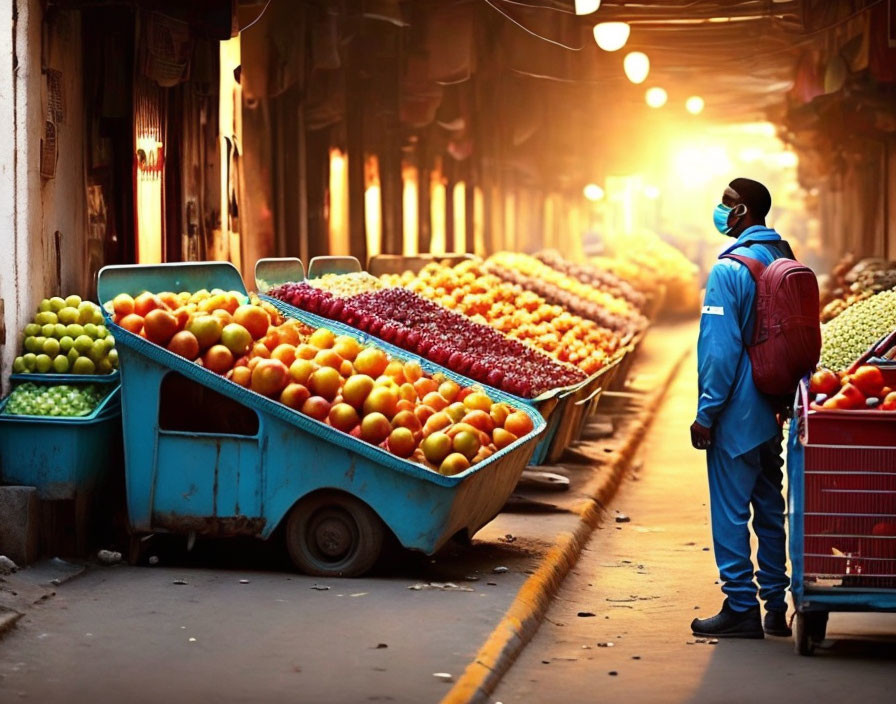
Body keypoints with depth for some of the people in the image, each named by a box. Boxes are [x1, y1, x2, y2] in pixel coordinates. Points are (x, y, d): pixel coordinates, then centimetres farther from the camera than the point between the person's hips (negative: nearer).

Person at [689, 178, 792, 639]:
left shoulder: (730, 268, -16)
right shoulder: (785, 259, 7)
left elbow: (721, 347, -18)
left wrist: (706, 412, -13)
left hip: (737, 412, -8)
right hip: (773, 410, 8)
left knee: (730, 511, -1)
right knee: (770, 509, 13)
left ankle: (741, 608, 2)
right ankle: (776, 608, 18)